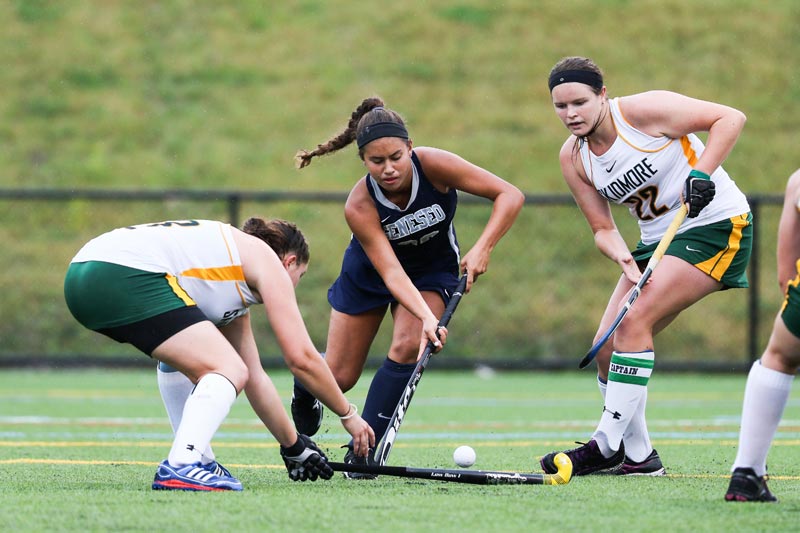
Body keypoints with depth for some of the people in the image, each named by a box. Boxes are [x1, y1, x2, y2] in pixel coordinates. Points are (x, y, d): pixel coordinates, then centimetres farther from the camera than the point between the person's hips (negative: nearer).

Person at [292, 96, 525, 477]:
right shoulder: (359, 207, -33)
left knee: (408, 346, -26)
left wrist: (482, 249, -42)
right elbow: (391, 273, -39)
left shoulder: (434, 165, -32)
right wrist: (426, 318, -55)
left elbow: (510, 195, -30)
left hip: (433, 270, 0)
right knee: (338, 377, 3)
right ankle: (304, 387, 42)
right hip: (368, 274, 0)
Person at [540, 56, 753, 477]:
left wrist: (700, 173, -27)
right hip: (657, 240, 8)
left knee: (634, 323, -21)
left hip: (715, 225, -8)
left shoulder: (643, 111, -18)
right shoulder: (573, 158, 0)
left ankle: (606, 446, -18)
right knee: (607, 349, -3)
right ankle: (638, 456, 9)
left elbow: (730, 118, -16)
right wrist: (624, 260, -18)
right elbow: (603, 228, 3)